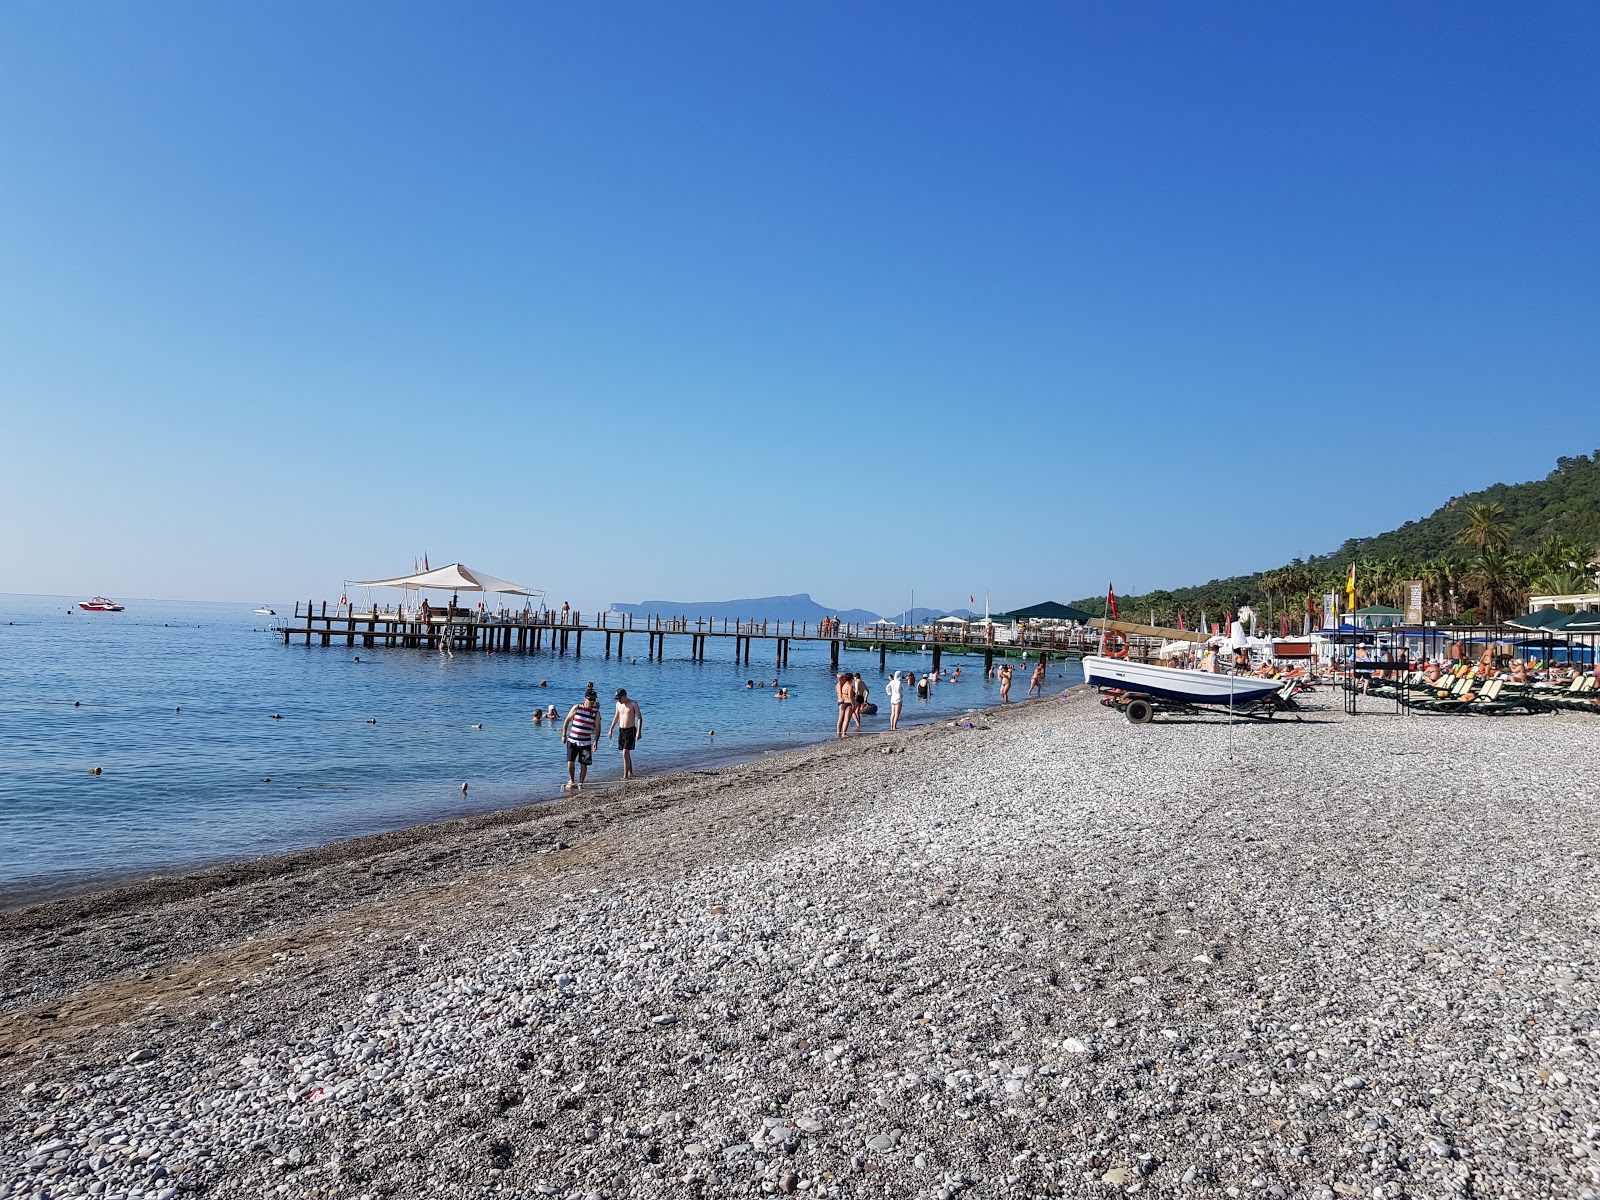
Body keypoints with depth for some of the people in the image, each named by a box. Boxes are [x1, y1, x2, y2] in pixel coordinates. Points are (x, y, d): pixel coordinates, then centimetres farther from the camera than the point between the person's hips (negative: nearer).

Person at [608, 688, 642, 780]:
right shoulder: (618, 704, 7)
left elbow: (639, 718, -11)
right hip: (621, 730, 6)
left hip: (630, 730, -6)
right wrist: (611, 729, 18)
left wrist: (639, 731, -21)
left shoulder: (633, 704, -10)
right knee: (626, 753, 13)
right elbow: (616, 717, 20)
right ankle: (630, 773, 26)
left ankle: (625, 775, -10)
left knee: (625, 753, -13)